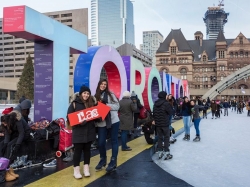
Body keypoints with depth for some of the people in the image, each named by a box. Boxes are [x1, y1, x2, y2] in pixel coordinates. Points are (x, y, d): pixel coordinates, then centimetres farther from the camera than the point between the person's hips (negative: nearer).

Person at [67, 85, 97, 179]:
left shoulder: (92, 102, 8)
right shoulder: (74, 103, -5)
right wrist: (79, 122, -21)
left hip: (89, 131, 4)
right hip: (78, 131, -4)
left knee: (87, 149, 12)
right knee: (78, 150, 2)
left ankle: (86, 168, 22)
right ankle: (76, 170, 11)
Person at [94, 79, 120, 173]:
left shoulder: (110, 94, 0)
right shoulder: (95, 97, 8)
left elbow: (117, 106, -5)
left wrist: (106, 105, -14)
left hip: (113, 121, -2)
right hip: (101, 123, 2)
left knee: (114, 141, 6)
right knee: (100, 143, 4)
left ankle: (113, 162, 16)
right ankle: (103, 160, 28)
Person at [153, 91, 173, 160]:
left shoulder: (155, 104, 4)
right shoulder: (166, 103, -16)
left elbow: (154, 113, 8)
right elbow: (171, 112, -11)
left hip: (158, 124, 6)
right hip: (165, 124, -6)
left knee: (160, 138, 13)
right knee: (166, 138, 3)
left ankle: (160, 152, 17)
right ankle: (166, 153, 4)